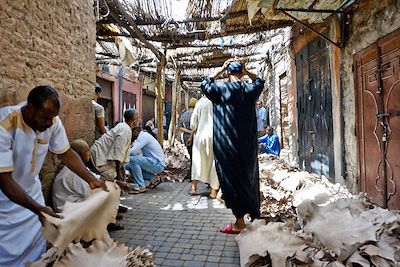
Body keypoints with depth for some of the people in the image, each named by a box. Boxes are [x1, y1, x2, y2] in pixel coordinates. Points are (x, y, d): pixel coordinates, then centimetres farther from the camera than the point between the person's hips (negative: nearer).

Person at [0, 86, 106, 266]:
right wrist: (38, 209, -39)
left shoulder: (52, 122, -16)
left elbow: (65, 153, -4)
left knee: (37, 247, 10)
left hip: (31, 190, 4)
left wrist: (91, 179, -15)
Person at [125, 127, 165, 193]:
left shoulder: (143, 136, -15)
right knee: (128, 166, 8)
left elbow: (133, 151, -24)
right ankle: (152, 178, 6)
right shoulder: (143, 136, 16)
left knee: (132, 159, -23)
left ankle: (141, 187, -17)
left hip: (157, 164, -10)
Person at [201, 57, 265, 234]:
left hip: (227, 144, -4)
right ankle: (254, 216, 29)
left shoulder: (221, 89, -8)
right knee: (248, 176, 16)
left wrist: (221, 70, 10)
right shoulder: (250, 89, 4)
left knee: (232, 179, 3)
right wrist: (246, 70, 17)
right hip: (247, 144, 5)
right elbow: (260, 82, 27)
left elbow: (205, 84, 11)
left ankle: (239, 223, 9)